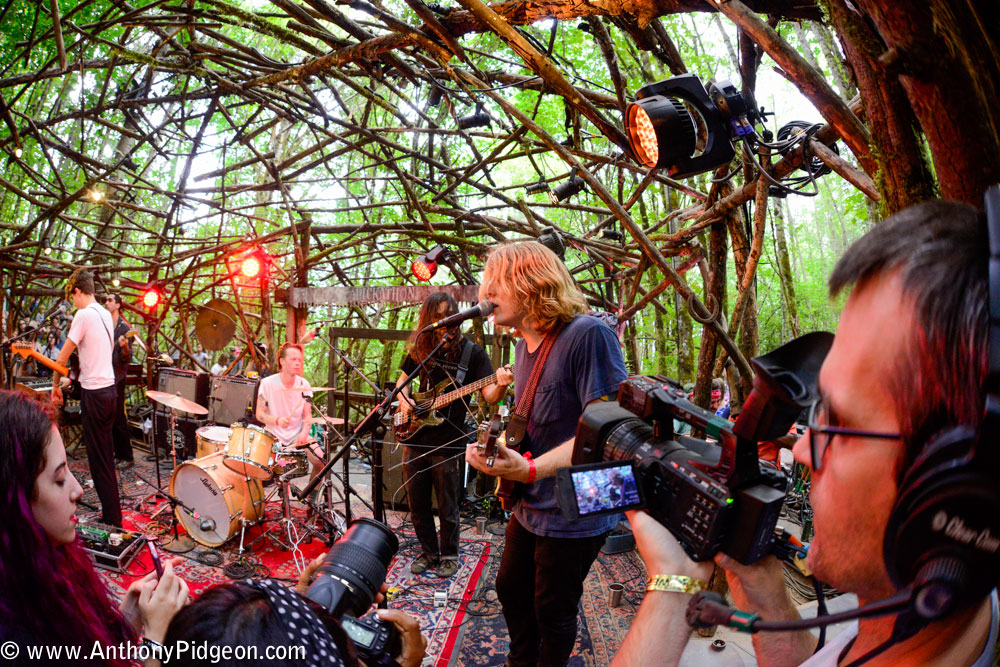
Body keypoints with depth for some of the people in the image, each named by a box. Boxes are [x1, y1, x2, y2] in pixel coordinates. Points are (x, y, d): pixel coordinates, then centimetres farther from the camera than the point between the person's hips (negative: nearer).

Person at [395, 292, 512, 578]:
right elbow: (403, 379, 21)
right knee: (417, 506, 14)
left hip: (447, 444, -4)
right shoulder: (421, 348, 6)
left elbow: (489, 396, -12)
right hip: (415, 439, 4)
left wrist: (501, 385, -34)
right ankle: (428, 552, 33)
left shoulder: (472, 353, -6)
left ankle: (449, 556, 27)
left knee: (447, 509, 6)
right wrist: (404, 400, 1)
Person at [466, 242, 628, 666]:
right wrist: (502, 442, -2)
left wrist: (530, 469, -33)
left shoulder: (588, 335, -24)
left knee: (552, 611, 11)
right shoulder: (525, 345, 5)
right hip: (529, 505, 9)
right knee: (511, 589, 24)